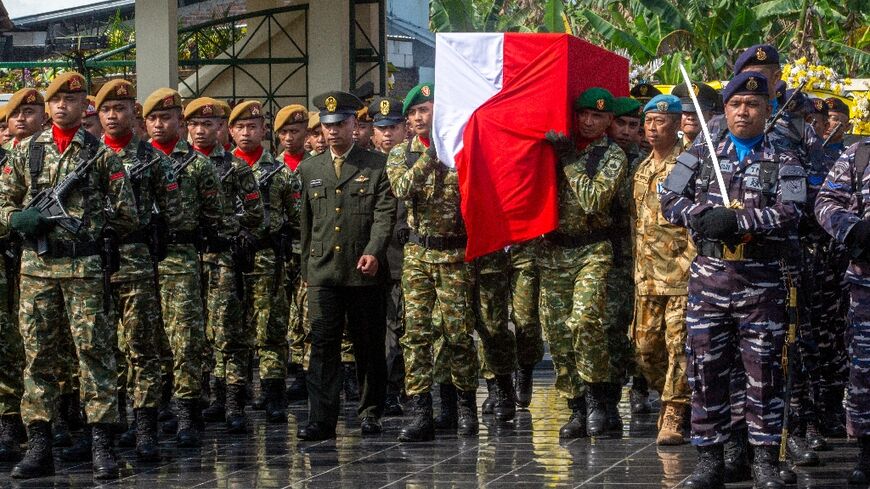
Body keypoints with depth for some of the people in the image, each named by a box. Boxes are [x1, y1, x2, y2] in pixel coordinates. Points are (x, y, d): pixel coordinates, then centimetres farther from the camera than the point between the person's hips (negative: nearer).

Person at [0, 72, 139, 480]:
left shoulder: (101, 155, 3)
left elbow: (126, 216, 4)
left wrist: (90, 230, -3)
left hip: (84, 267, -3)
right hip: (36, 266, 3)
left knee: (94, 350, -6)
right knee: (37, 354, 3)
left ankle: (102, 445, -5)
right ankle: (38, 444, 7)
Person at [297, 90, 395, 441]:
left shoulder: (377, 166, 3)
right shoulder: (309, 169, 14)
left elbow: (385, 213, -5)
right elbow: (305, 223, 18)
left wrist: (374, 252, -19)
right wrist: (306, 268, 16)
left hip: (364, 272, -2)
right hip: (322, 272, 2)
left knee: (369, 346, 5)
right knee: (322, 345, -6)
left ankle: (370, 413, 17)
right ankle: (321, 419, -8)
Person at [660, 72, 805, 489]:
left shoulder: (784, 164, 4)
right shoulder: (699, 157, 11)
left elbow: (789, 213, -11)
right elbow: (671, 201, 1)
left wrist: (738, 220, -23)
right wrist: (706, 217, -18)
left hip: (763, 280, -2)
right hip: (709, 277, 2)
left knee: (763, 371, 1)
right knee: (706, 368, 3)